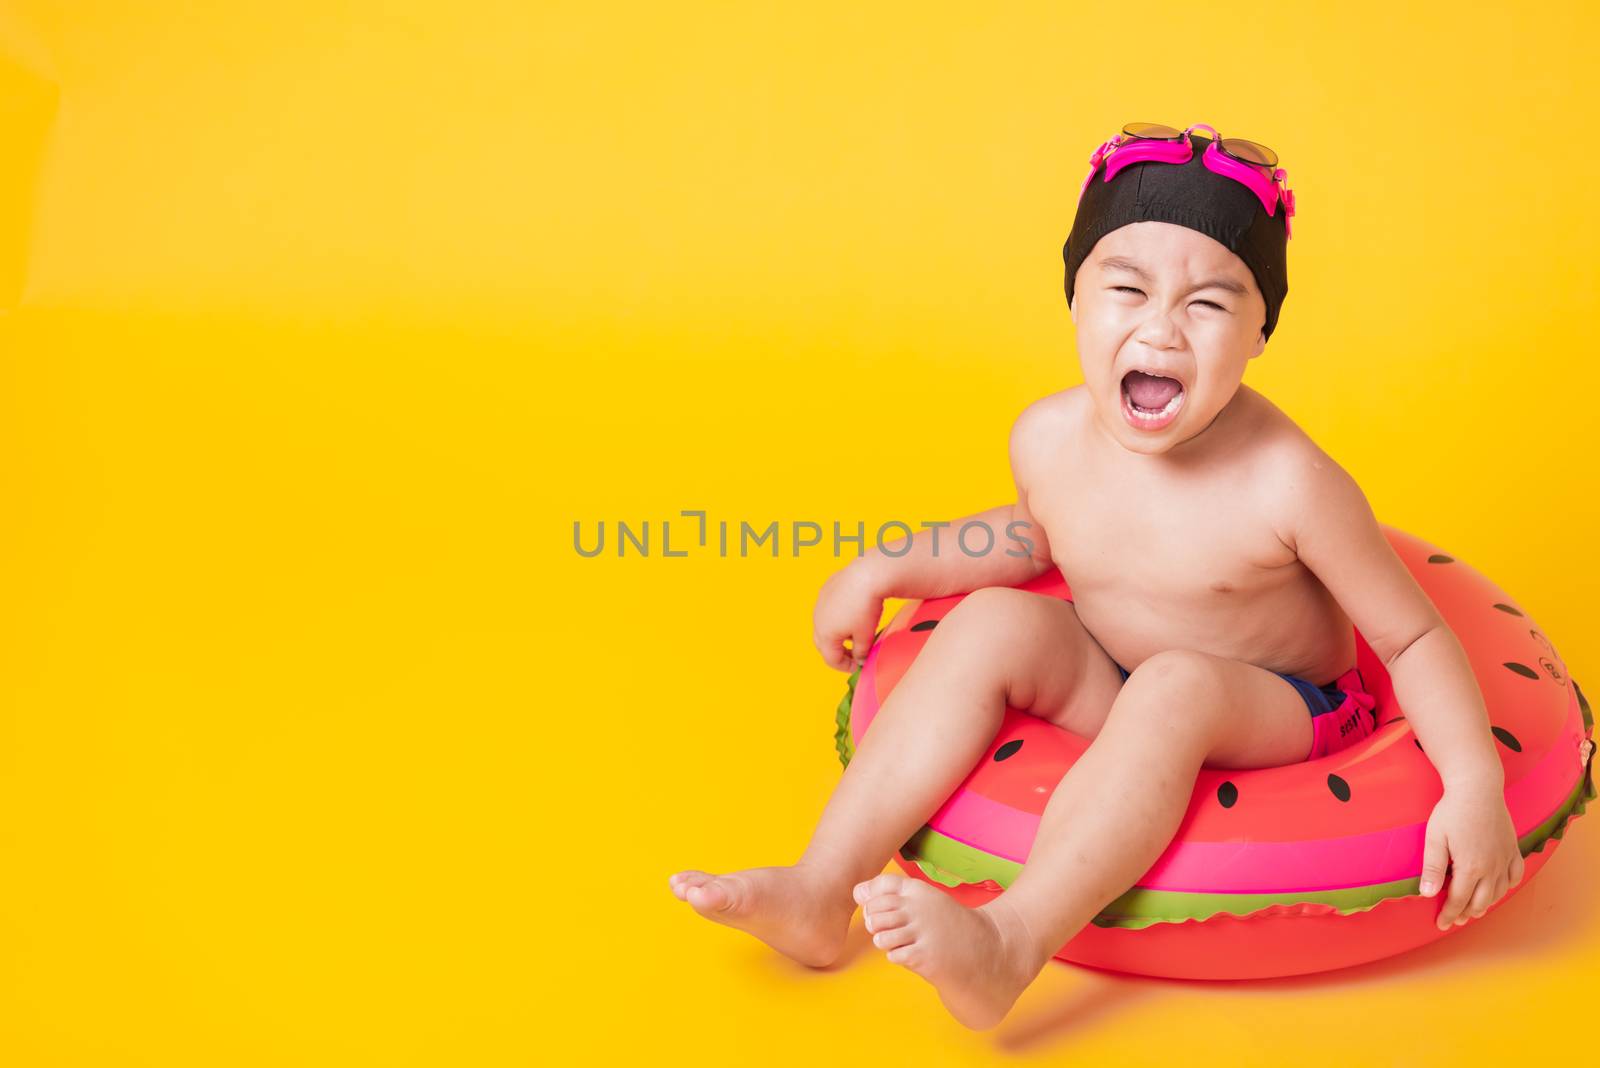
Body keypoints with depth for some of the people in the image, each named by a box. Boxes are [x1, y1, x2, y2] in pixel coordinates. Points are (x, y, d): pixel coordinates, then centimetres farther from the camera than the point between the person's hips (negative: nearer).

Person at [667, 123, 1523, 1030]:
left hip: (1270, 714, -4)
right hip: (1112, 688, 5)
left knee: (1175, 688, -35)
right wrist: (885, 569, 9)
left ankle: (1011, 942, -39)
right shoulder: (1051, 438, -11)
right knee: (994, 623, -18)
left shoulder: (1287, 483, -25)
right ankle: (821, 893, -20)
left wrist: (1475, 781, -26)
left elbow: (1412, 634, -14)